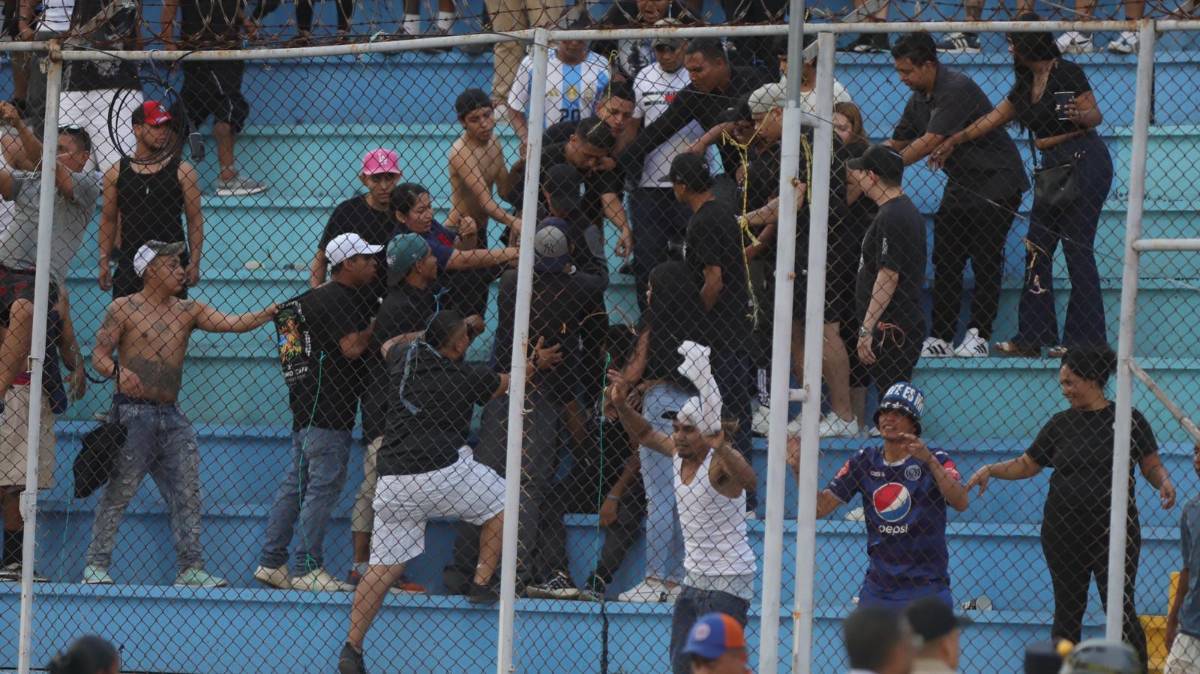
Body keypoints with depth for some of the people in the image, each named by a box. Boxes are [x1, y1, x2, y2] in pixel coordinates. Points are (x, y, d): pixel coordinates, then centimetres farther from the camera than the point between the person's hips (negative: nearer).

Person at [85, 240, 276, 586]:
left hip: (171, 415, 5)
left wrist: (273, 312, -11)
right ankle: (96, 564, -1)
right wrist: (117, 371, -27)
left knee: (187, 494, 1)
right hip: (133, 412, -5)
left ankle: (191, 568, 4)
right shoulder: (123, 309, 1)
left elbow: (231, 323, 3)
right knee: (119, 492, -6)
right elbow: (99, 355, -5)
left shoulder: (188, 311, 14)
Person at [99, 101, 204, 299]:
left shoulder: (182, 170, 2)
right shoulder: (116, 172, 7)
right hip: (129, 264, 2)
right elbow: (108, 220, 12)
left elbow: (195, 218, 1)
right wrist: (104, 262, 5)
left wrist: (194, 262, -7)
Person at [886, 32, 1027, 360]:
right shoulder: (919, 99, 6)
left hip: (995, 182, -9)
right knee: (945, 262, 2)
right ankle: (940, 339, 2)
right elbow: (897, 143, 15)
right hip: (960, 185, 9)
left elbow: (929, 142, -26)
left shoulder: (956, 89, -22)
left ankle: (978, 335, -7)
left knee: (985, 261, -8)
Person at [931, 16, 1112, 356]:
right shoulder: (1025, 85, 15)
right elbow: (993, 119, 24)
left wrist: (1080, 116, -34)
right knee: (1037, 250, 5)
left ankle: (1085, 340, -5)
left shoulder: (1067, 74, -10)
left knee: (1077, 249, -8)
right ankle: (1031, 337, 7)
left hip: (1084, 161, -9)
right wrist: (954, 141, 29)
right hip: (1053, 168, 9)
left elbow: (1095, 116, -12)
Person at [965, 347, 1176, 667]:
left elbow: (1152, 465, 4)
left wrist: (1164, 482, -17)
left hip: (1113, 531, -3)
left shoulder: (1129, 419, 0)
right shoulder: (1061, 424, 8)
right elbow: (1026, 465, 12)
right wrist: (991, 470, -2)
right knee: (1067, 612, 7)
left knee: (1121, 610, -6)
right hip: (1064, 531, 4)